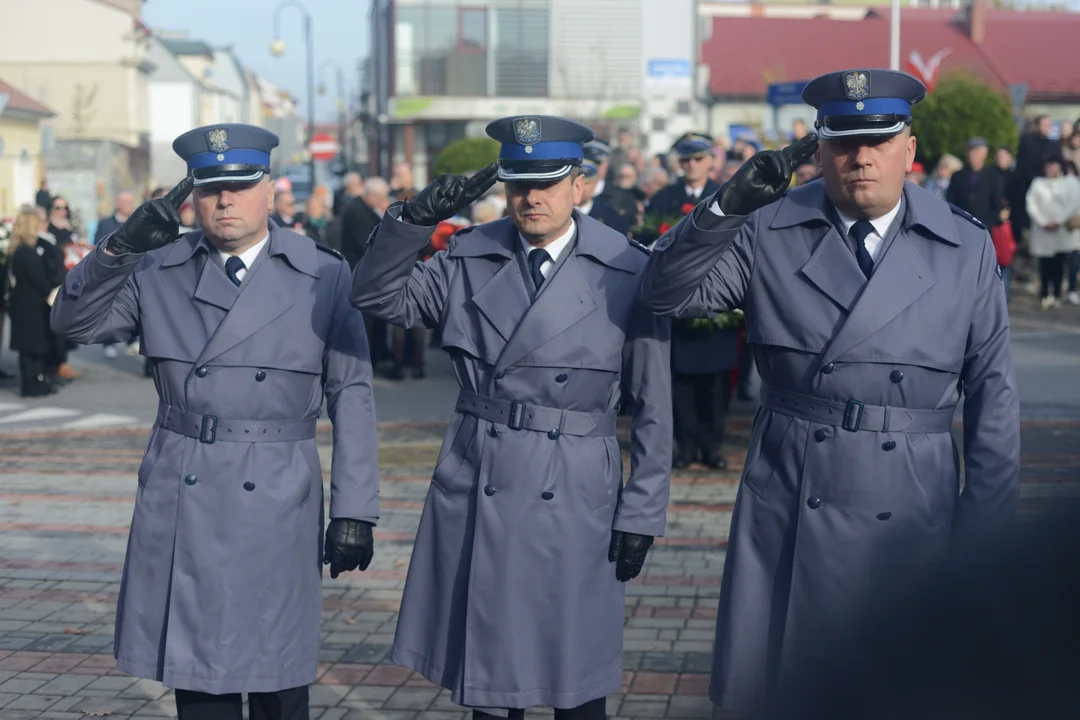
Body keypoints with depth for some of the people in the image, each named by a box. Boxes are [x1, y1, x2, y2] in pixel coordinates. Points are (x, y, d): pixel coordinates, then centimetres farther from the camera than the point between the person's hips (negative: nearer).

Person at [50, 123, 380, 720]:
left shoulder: (324, 278, 1)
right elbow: (76, 323, 5)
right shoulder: (156, 271, 6)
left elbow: (352, 397, 0)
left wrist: (354, 512, -5)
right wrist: (119, 247, -12)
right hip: (179, 506, 2)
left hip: (277, 506, -2)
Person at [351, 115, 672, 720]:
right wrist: (415, 219, -11)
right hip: (475, 489, 3)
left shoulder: (627, 273, -4)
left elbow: (653, 409, -2)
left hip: (575, 502, -2)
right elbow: (377, 296, 3)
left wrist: (642, 515, -4)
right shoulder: (469, 258, 5)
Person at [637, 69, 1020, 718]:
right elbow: (667, 293, -6)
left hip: (911, 513, 0)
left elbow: (993, 396, 2)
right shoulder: (770, 233, 2)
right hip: (788, 507, 0)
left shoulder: (967, 249, 2)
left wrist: (986, 532, -1)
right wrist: (730, 203, -19)